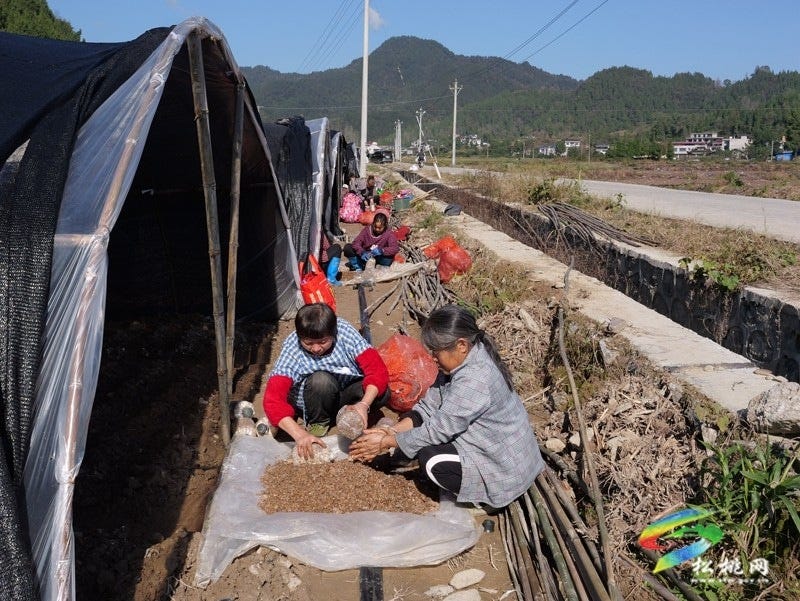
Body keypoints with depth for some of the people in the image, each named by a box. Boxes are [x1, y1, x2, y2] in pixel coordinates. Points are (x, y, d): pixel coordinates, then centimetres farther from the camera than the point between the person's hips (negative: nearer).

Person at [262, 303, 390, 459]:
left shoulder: (345, 331, -23)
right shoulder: (292, 349, -26)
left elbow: (378, 370, -25)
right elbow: (273, 399, -34)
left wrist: (364, 404, -41)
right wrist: (300, 434, -47)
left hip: (345, 393, 2)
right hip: (310, 402, -1)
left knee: (382, 393, -27)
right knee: (320, 379, -35)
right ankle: (318, 423, -8)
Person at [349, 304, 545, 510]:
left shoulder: (474, 380, -31)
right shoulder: (462, 361, -2)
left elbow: (437, 430, -26)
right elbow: (429, 405, -1)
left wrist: (387, 442, -16)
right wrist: (391, 431, -13)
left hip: (505, 469, -9)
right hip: (490, 445, 9)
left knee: (431, 461, -23)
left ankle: (486, 497, -1)